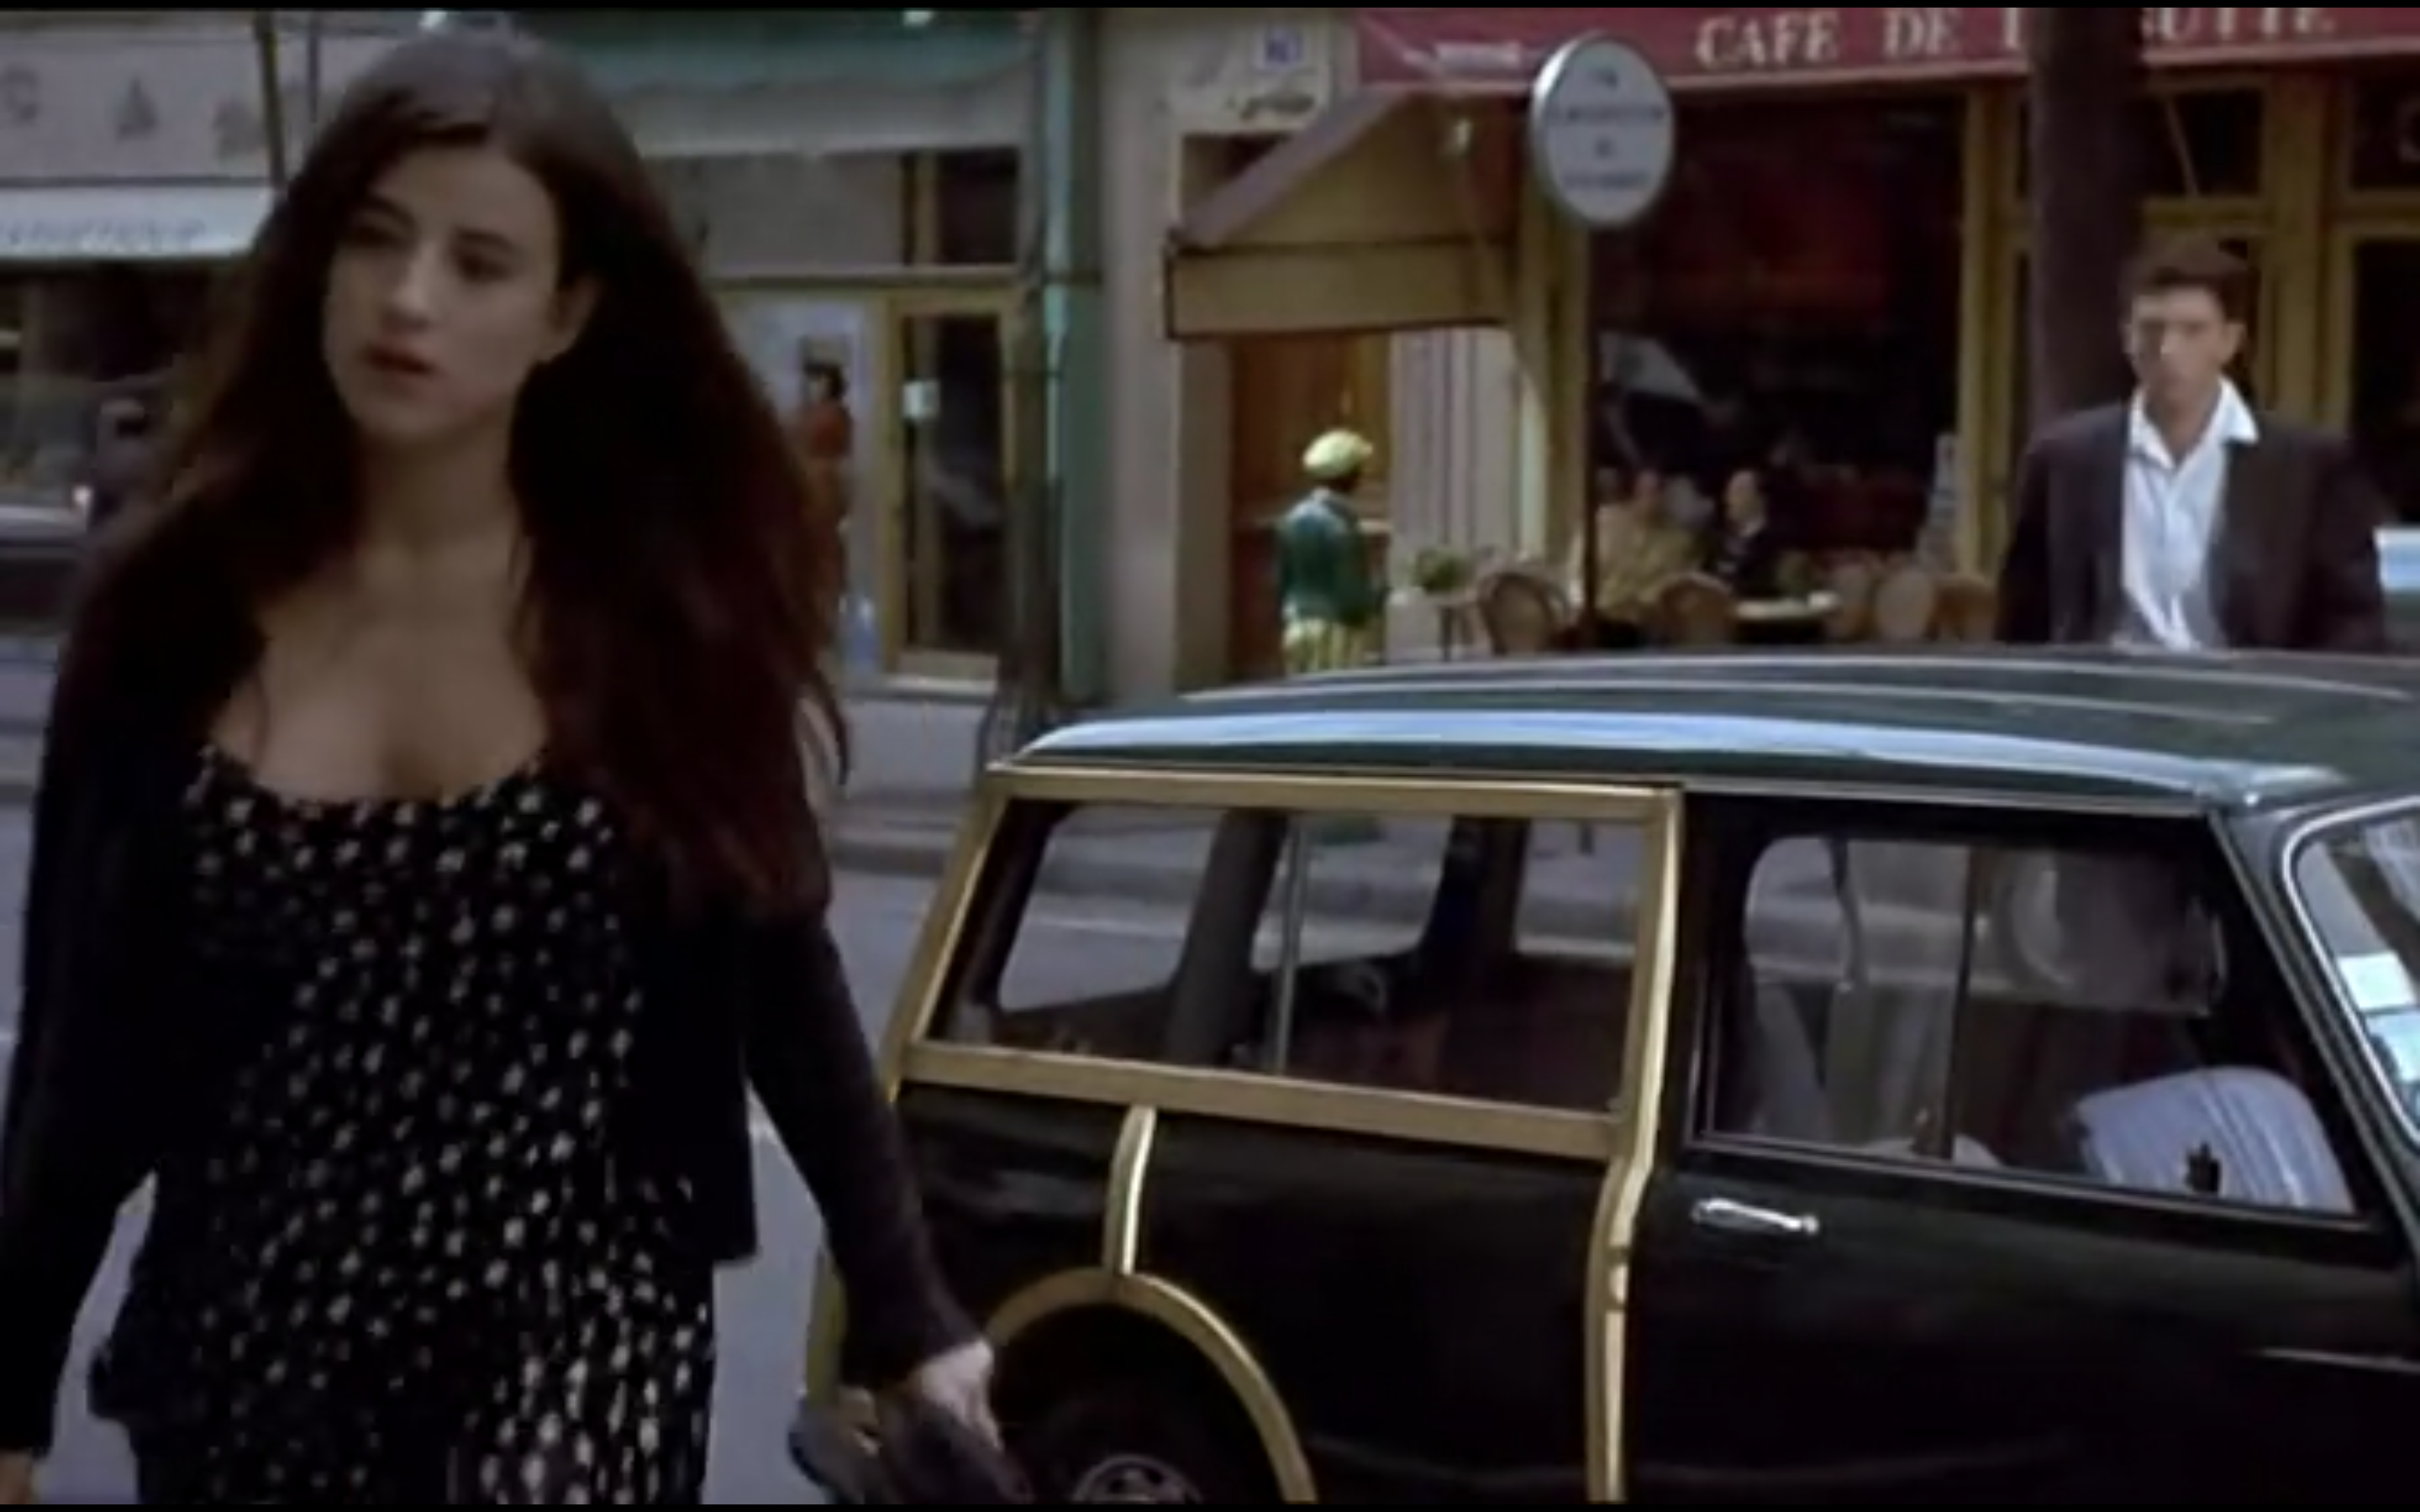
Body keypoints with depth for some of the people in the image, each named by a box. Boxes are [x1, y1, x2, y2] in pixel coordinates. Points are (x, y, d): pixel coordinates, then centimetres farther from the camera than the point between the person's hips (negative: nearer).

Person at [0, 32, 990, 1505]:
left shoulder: (658, 607, -5)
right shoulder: (183, 608, -1)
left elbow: (783, 977, 4)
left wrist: (908, 1314, 3)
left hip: (571, 1338, -2)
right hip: (243, 1353, 3)